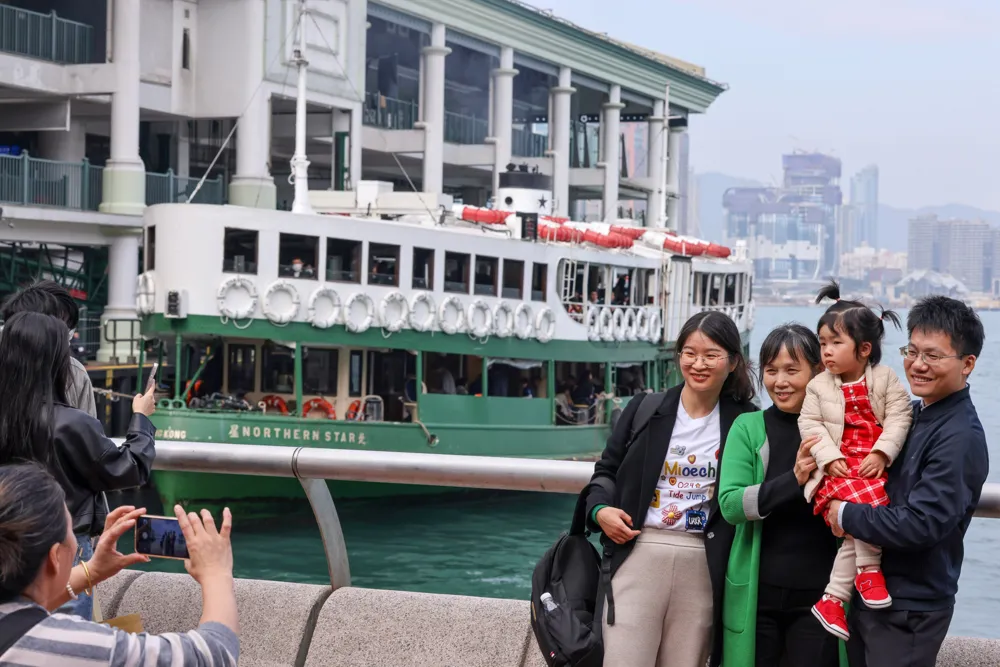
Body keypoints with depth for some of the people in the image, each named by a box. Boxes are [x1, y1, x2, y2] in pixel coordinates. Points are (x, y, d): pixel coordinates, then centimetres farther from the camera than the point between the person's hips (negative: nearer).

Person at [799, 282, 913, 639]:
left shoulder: (885, 379, 4)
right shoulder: (819, 386, 7)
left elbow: (898, 418, -2)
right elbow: (810, 425, 1)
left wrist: (881, 453, -15)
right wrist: (830, 458, -12)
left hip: (875, 465, 1)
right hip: (839, 467, -1)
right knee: (866, 506, -30)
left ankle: (833, 599, -7)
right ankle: (869, 568, -10)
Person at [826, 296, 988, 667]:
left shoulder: (960, 437, -19)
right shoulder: (912, 413, 8)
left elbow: (922, 524, -26)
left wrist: (847, 516, -15)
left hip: (909, 610, -8)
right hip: (868, 594, 8)